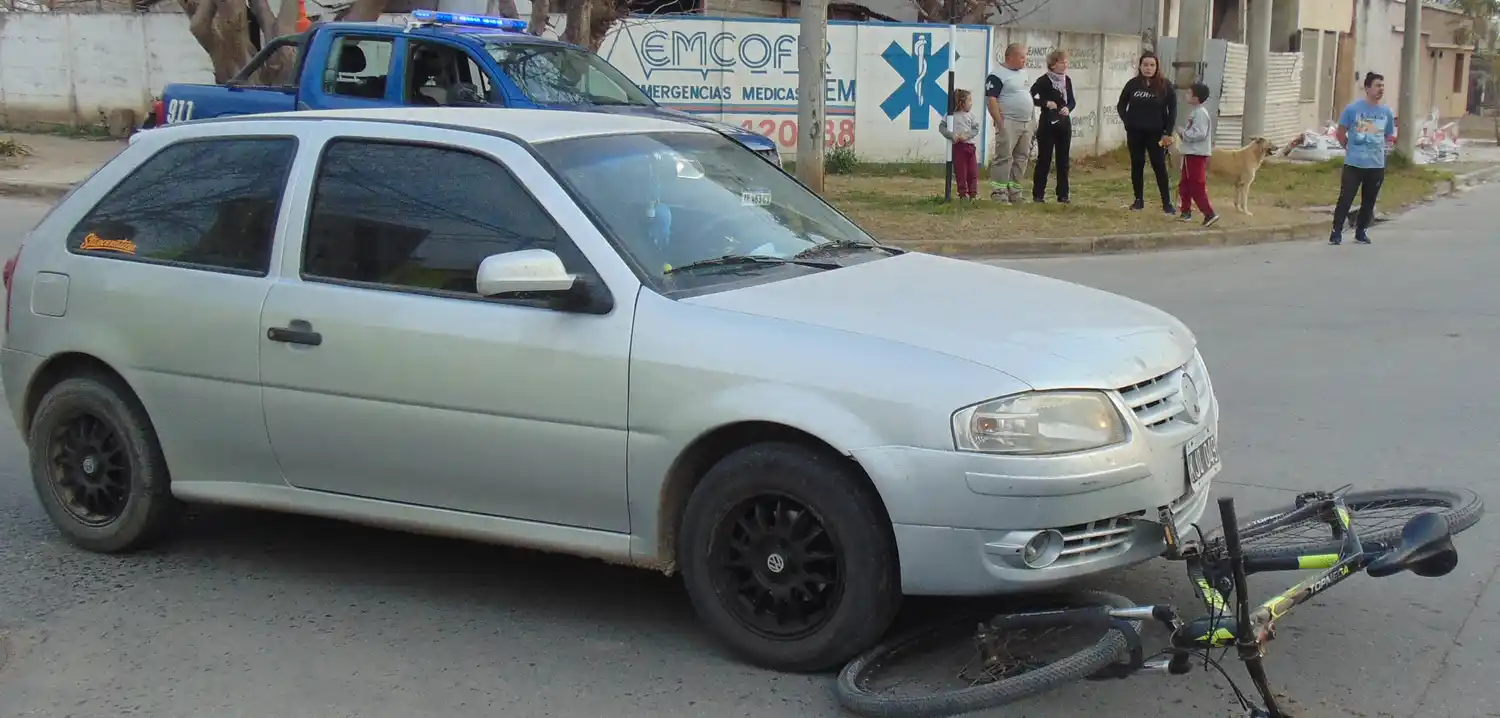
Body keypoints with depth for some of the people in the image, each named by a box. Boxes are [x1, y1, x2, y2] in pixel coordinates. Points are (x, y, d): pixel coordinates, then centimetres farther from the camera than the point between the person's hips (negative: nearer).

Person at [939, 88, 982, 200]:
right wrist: (952, 135, -17)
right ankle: (963, 193, 9)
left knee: (973, 172, 4)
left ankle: (973, 193, 13)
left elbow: (976, 129, 2)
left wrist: (967, 136, -14)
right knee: (960, 172, 1)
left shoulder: (970, 115, 6)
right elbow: (942, 127, -4)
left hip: (969, 145, 3)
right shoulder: (951, 115, -2)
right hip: (957, 146, -3)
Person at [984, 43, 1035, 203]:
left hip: (1026, 123, 8)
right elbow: (991, 99, -16)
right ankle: (998, 194, -10)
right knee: (1004, 158, -10)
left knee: (1021, 158, 9)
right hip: (1009, 123, -8)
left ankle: (1014, 192, 15)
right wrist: (1000, 123, -20)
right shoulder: (997, 75, -10)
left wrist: (1031, 120, 18)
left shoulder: (1023, 72, 17)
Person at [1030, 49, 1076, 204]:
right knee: (1044, 159, -2)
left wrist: (1068, 108, -7)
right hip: (1048, 124, -5)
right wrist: (1046, 103, -22)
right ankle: (1038, 194, 5)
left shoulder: (1067, 80, 8)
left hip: (1064, 125, 6)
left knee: (1063, 160, 7)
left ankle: (1063, 194, 13)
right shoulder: (1044, 80, -10)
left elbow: (1072, 101, 14)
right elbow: (1029, 96, -15)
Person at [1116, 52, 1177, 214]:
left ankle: (1167, 202, -1)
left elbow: (1172, 110, -2)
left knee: (1159, 166, -4)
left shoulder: (1165, 85, -4)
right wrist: (1128, 122, -3)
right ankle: (1139, 200, 16)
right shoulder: (1132, 84, 0)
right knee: (1137, 165, 7)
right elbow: (1121, 106, 10)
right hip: (1135, 133, 2)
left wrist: (1168, 132, -8)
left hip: (1156, 133, -2)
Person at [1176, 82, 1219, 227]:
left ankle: (1210, 214, -10)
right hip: (1191, 153, 11)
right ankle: (1186, 212, 24)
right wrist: (1185, 133, 9)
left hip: (1197, 154, -11)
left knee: (1197, 186, -10)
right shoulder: (1196, 112, 14)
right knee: (1184, 184, 16)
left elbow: (1199, 134, -25)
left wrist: (1184, 133, -15)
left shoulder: (1201, 113, -18)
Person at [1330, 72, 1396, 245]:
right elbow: (1341, 133, 3)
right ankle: (1336, 232, 5)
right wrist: (1352, 149, 8)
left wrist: (1375, 148, 12)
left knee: (1369, 202, 11)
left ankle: (1361, 231, 24)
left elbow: (1388, 136, 17)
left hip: (1377, 165, 3)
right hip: (1354, 164, -3)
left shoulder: (1386, 112, 2)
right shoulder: (1353, 108, -8)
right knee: (1345, 199, -4)